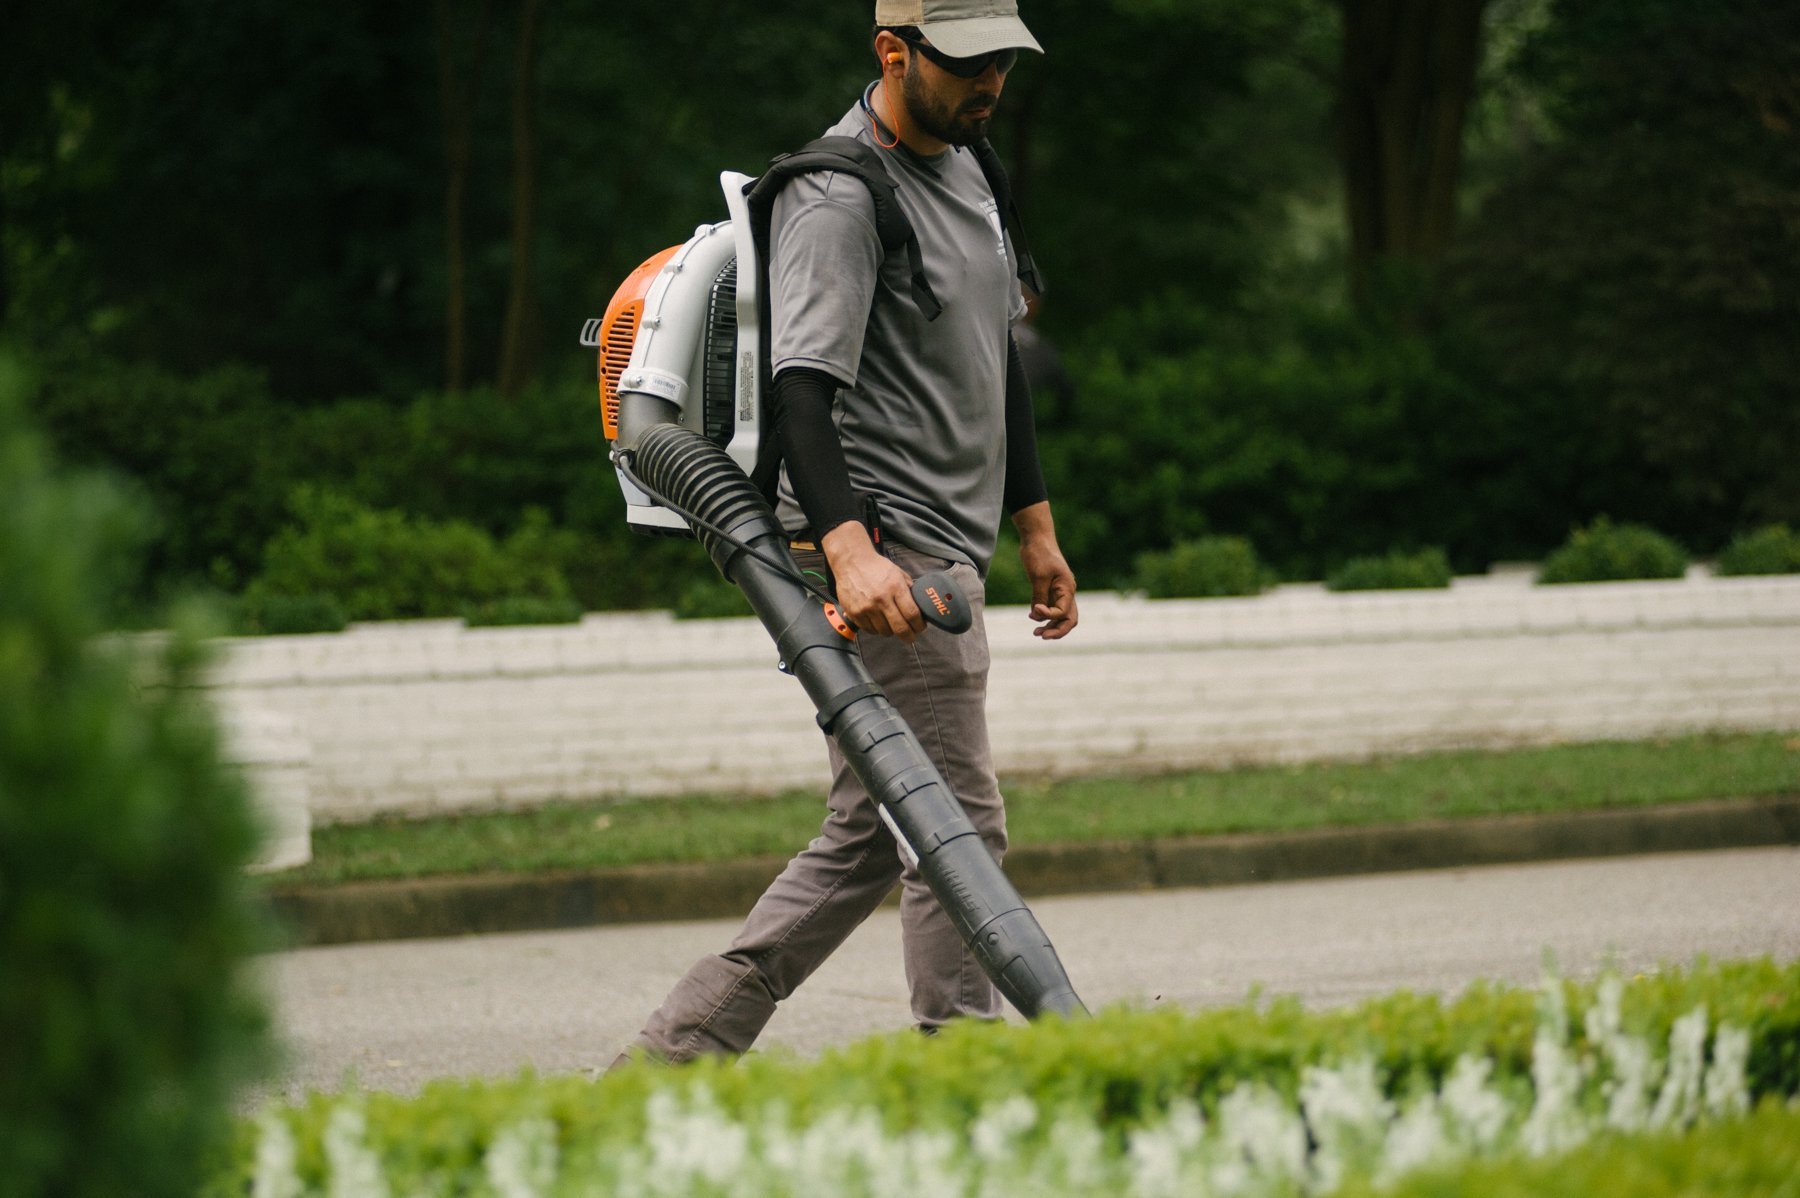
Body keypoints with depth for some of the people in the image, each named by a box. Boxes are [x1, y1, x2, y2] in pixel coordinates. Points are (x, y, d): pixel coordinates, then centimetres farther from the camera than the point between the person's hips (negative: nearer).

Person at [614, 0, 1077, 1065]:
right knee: (958, 830, -10)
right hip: (882, 555, -10)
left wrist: (1035, 525, 27)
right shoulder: (839, 196, -15)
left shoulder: (963, 167, 17)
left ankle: (673, 1056, 13)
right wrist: (848, 546, -39)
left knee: (869, 839, 11)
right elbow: (801, 384, -26)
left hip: (946, 556, 10)